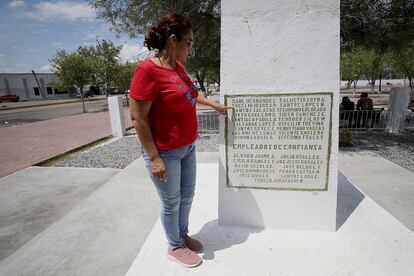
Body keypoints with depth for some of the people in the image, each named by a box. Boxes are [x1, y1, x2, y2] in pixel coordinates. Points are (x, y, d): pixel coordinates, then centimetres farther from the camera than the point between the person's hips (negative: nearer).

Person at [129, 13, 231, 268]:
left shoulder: (178, 66, 5)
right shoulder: (148, 70, -20)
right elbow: (138, 118, -19)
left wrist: (214, 105, 26)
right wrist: (154, 158, -20)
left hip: (188, 147, 8)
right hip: (166, 153, -8)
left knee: (187, 196, 21)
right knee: (171, 203, 11)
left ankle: (183, 235, 44)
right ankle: (175, 247, 36)